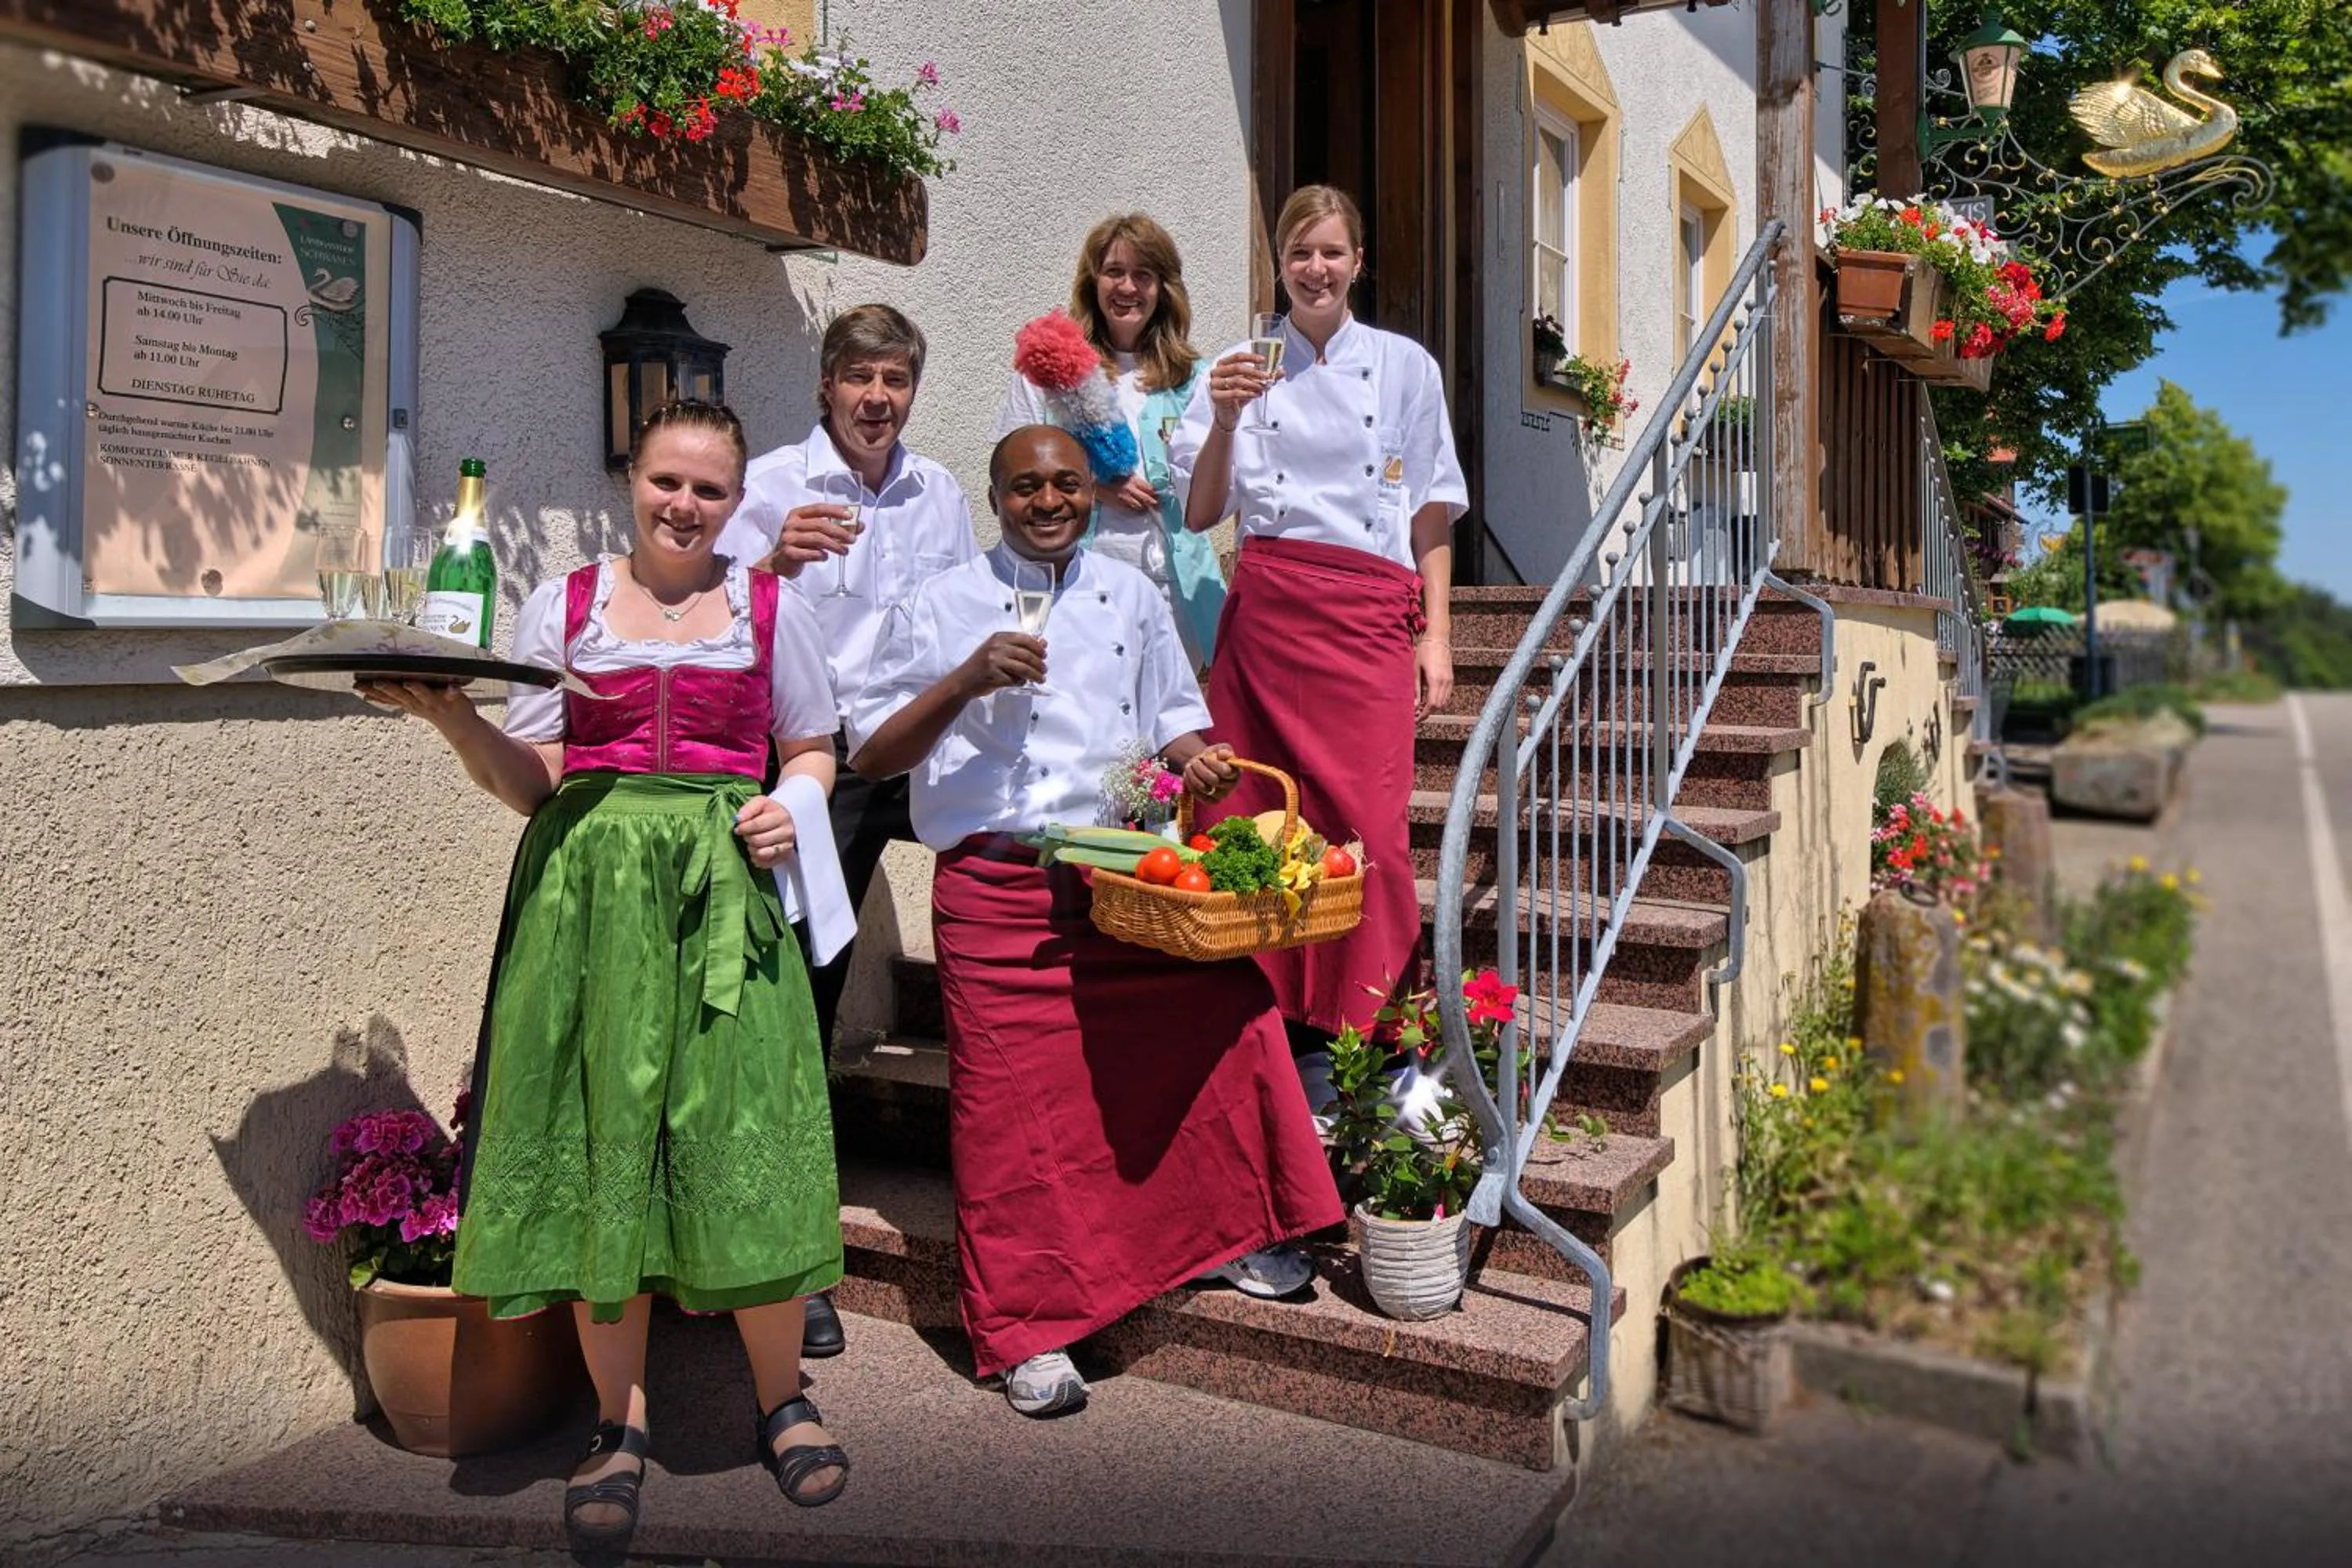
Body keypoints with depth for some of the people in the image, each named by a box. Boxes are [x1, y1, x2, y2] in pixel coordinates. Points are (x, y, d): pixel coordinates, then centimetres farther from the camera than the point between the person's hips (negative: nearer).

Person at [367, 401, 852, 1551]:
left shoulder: (770, 608, 11)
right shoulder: (563, 606, 11)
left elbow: (812, 751, 17)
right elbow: (530, 783, 8)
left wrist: (791, 806, -4)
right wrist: (452, 720, -9)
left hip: (726, 891, 0)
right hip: (592, 886, 1)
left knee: (745, 1134, -3)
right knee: (603, 1135, 1)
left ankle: (781, 1400, 17)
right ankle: (620, 1422, 17)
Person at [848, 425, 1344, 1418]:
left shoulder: (1132, 598, 16)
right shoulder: (940, 609, 5)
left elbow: (1174, 714, 21)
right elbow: (869, 755, 1)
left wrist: (1195, 756, -3)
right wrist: (966, 683, -13)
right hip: (994, 892, -3)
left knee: (1231, 1002, -10)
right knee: (1011, 1103, -4)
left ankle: (1229, 1232, 14)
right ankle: (1026, 1333, 13)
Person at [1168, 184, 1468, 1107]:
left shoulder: (1404, 366, 10)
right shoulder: (1242, 367, 11)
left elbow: (1432, 513, 10)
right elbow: (1200, 513, 5)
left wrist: (1435, 635, 3)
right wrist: (1224, 421, -11)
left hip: (1368, 614, -1)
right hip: (1265, 607, 1)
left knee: (1368, 825, -9)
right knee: (1266, 822, -1)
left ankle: (1368, 1035, 5)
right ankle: (1281, 1025, 12)